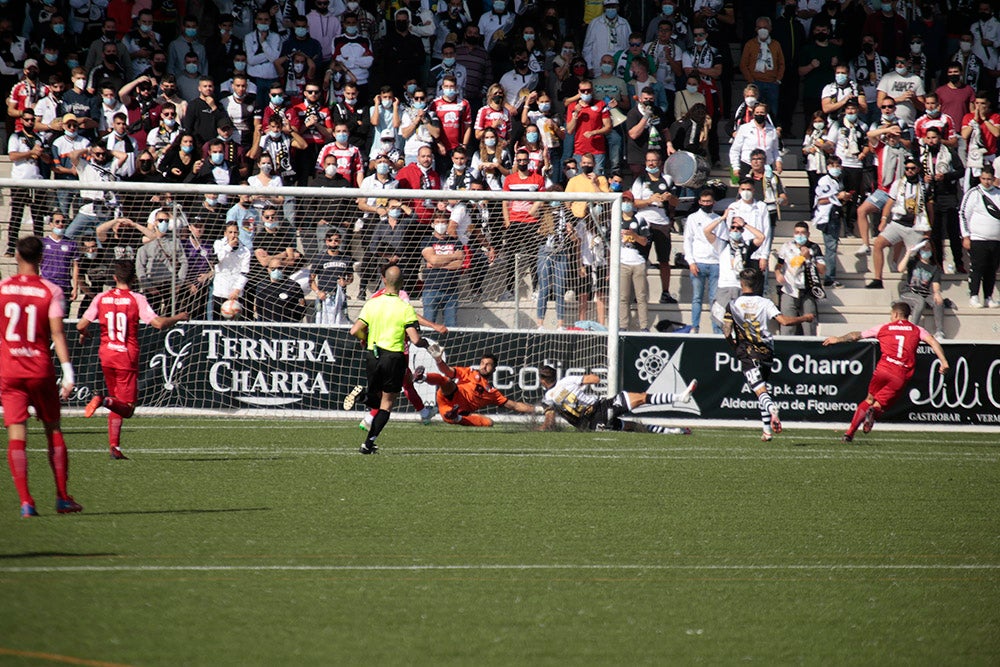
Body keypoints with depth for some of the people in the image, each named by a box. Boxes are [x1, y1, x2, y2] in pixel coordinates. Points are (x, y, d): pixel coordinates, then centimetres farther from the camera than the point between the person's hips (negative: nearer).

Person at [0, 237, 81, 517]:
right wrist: (68, 371, -12)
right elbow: (57, 333, -11)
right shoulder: (51, 291, -3)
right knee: (53, 430, 14)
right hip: (41, 371, 0)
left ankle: (25, 501, -13)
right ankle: (63, 497, 15)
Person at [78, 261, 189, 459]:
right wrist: (179, 317, 3)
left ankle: (114, 447, 7)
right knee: (127, 409, -1)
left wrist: (84, 333, 24)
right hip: (127, 357, -4)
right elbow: (159, 323, -15)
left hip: (106, 355, 4)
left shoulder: (101, 299, 2)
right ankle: (104, 400, -31)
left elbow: (81, 325, 0)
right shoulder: (136, 299, -8)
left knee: (117, 405, 18)